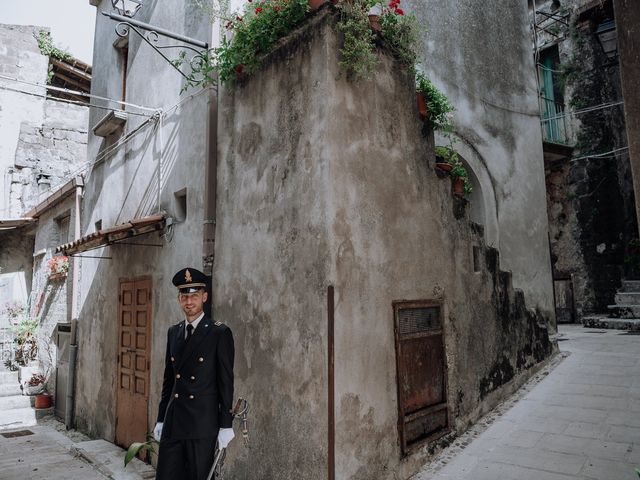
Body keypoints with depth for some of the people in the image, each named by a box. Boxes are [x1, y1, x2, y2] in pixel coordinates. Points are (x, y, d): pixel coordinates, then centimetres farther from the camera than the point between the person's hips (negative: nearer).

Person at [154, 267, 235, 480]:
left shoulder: (220, 333, -7)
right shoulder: (173, 332, 10)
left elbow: (226, 381, -8)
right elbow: (168, 378, 15)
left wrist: (226, 425, -8)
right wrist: (161, 419, 14)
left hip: (203, 425, -5)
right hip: (173, 423, 5)